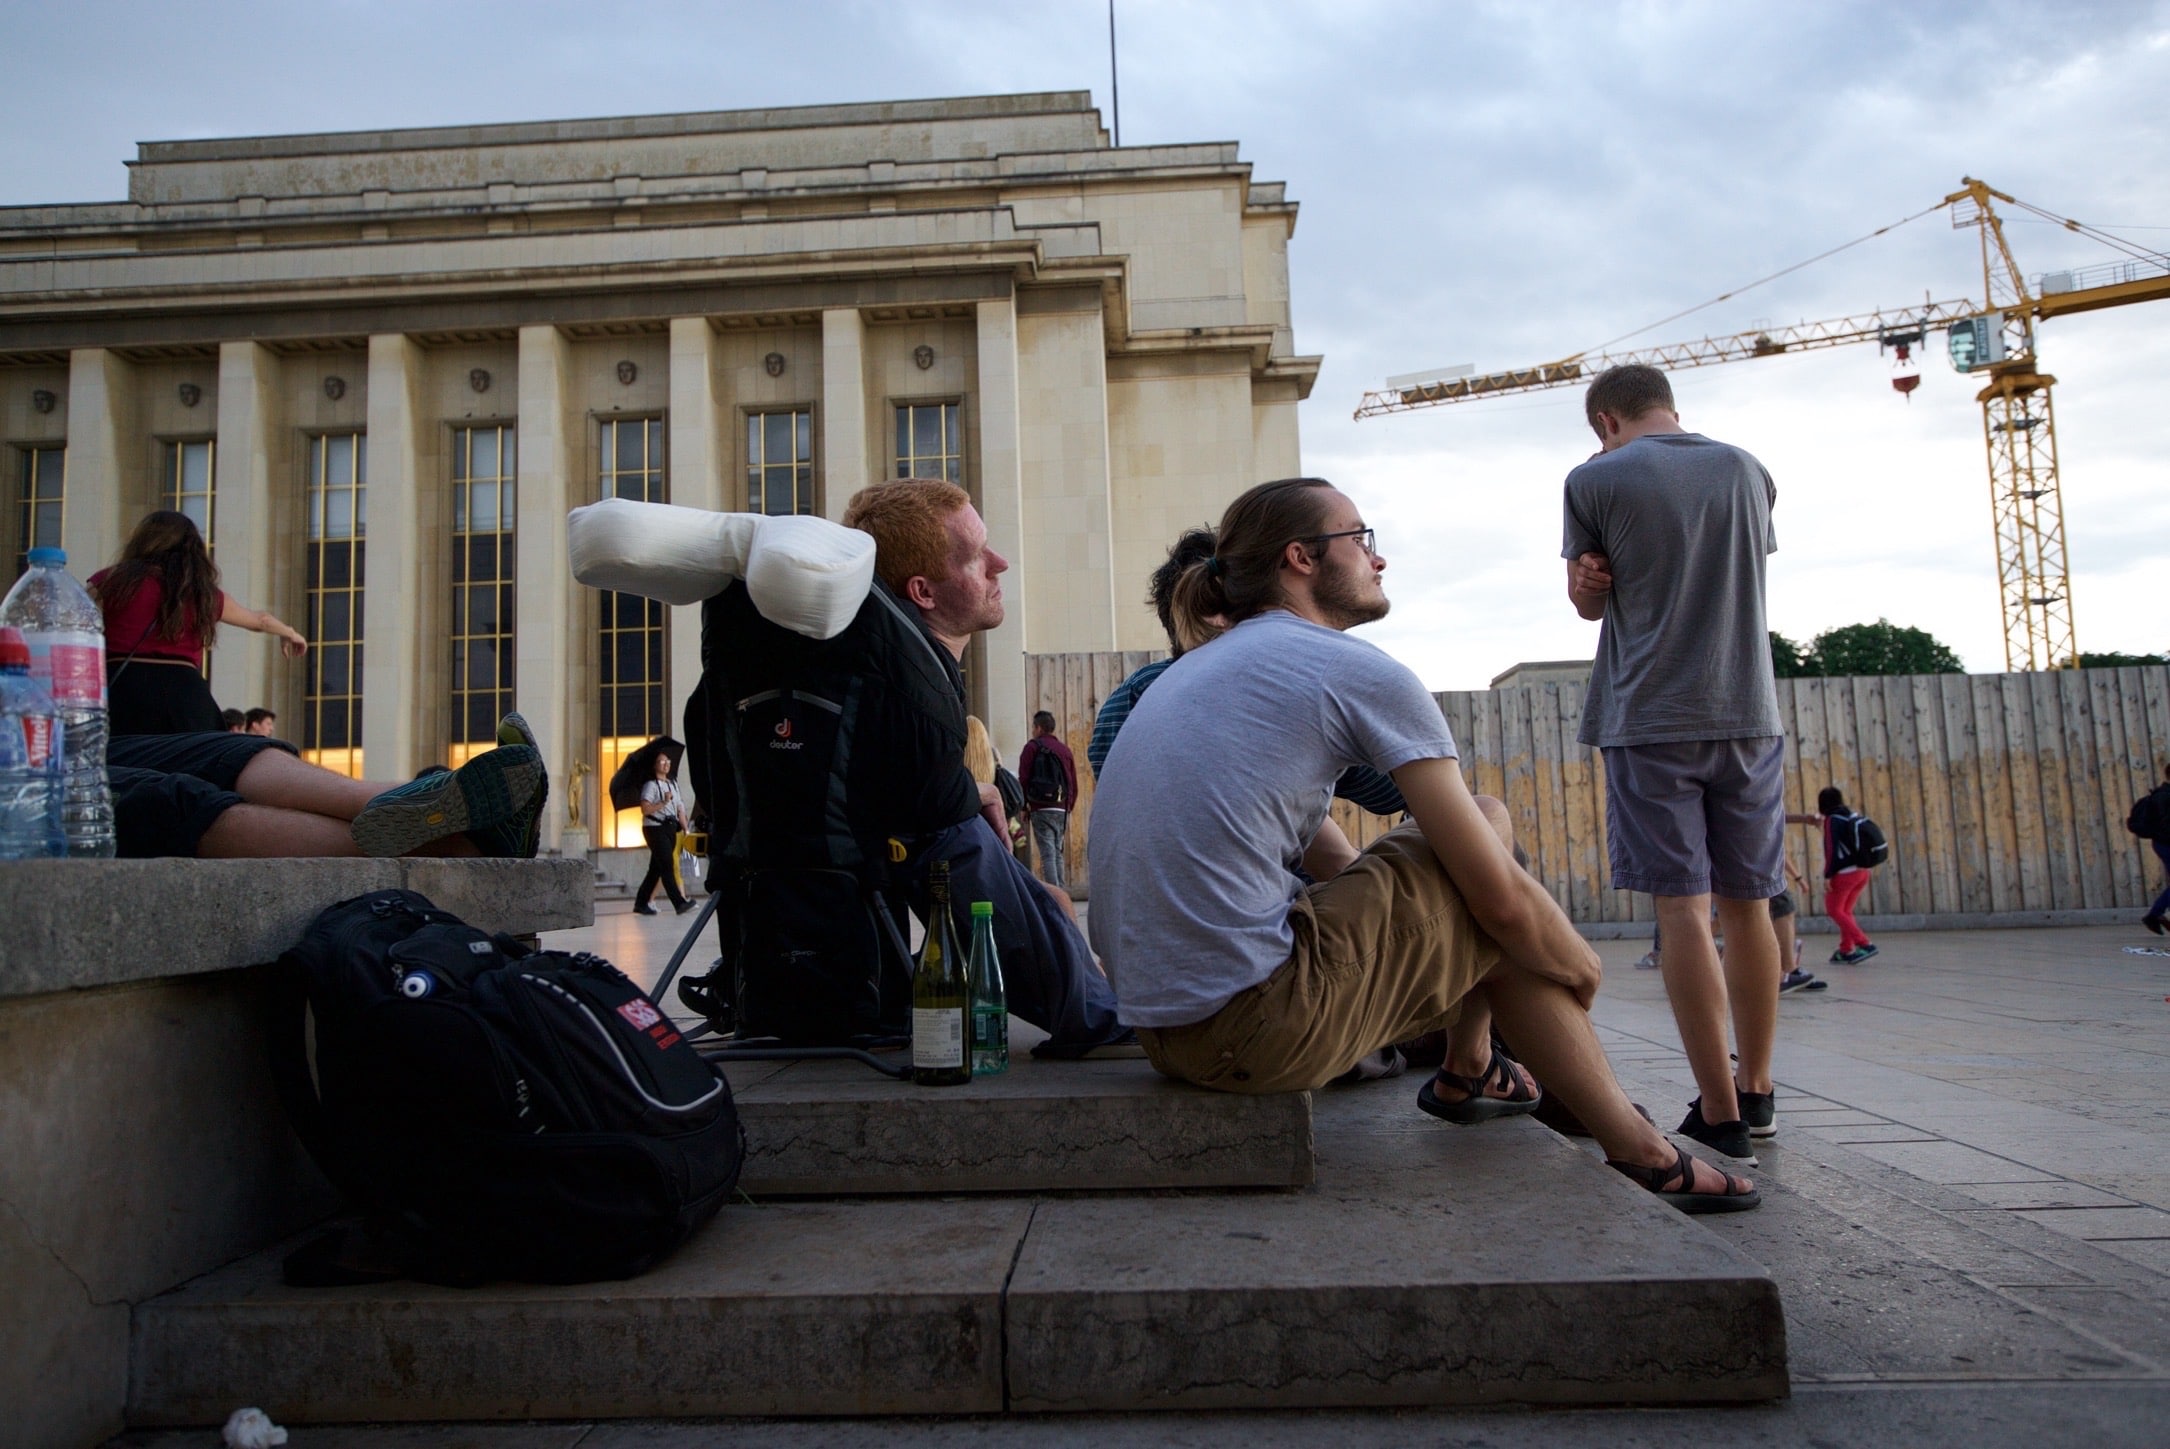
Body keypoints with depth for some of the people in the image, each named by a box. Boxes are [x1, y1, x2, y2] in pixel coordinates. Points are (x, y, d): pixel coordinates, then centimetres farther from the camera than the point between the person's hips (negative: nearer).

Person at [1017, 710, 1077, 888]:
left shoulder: (1032, 747, 0)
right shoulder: (1065, 749, 15)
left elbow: (1023, 779, -5)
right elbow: (1073, 783, 14)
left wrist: (1024, 807, 2)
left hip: (1040, 808, -5)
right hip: (1062, 810, 5)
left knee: (1047, 854, -8)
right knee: (1058, 853, 13)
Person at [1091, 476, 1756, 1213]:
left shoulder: (1201, 667, 18)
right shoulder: (1361, 672, -7)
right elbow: (1503, 900, -5)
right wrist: (1581, 968, 16)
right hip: (1253, 1027, -9)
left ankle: (1469, 1071, 34)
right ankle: (1639, 1152, 14)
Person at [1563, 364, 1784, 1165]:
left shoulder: (1595, 480, -2)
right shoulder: (1746, 469, 11)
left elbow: (1589, 602, 4)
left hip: (1650, 717, -4)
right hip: (1748, 711, 5)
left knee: (1683, 907, -4)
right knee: (1746, 904, 12)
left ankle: (1720, 1113, -3)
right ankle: (1757, 1091, 24)